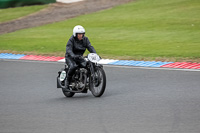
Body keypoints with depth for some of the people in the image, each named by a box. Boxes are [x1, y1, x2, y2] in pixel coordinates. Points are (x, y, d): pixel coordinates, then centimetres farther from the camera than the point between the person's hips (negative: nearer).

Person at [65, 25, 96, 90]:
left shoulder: (85, 39, 3)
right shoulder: (71, 40, -13)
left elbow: (90, 47, -7)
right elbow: (68, 49, -25)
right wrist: (73, 56, -45)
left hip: (79, 57, 5)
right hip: (70, 57, -5)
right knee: (73, 66, -35)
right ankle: (67, 80, -16)